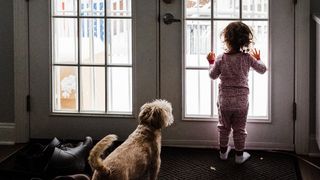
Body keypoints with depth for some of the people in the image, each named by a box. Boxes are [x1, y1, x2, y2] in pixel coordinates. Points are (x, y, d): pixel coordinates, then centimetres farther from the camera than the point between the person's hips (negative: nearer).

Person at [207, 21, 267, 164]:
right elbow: (262, 69, 3)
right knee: (239, 129, 12)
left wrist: (211, 62, 17)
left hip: (224, 100, 0)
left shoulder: (220, 59, -11)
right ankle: (240, 155, 20)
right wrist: (257, 59, 21)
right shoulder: (247, 58, -11)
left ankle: (223, 151, 31)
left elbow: (213, 75, 2)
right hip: (241, 101, 0)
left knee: (224, 127, 19)